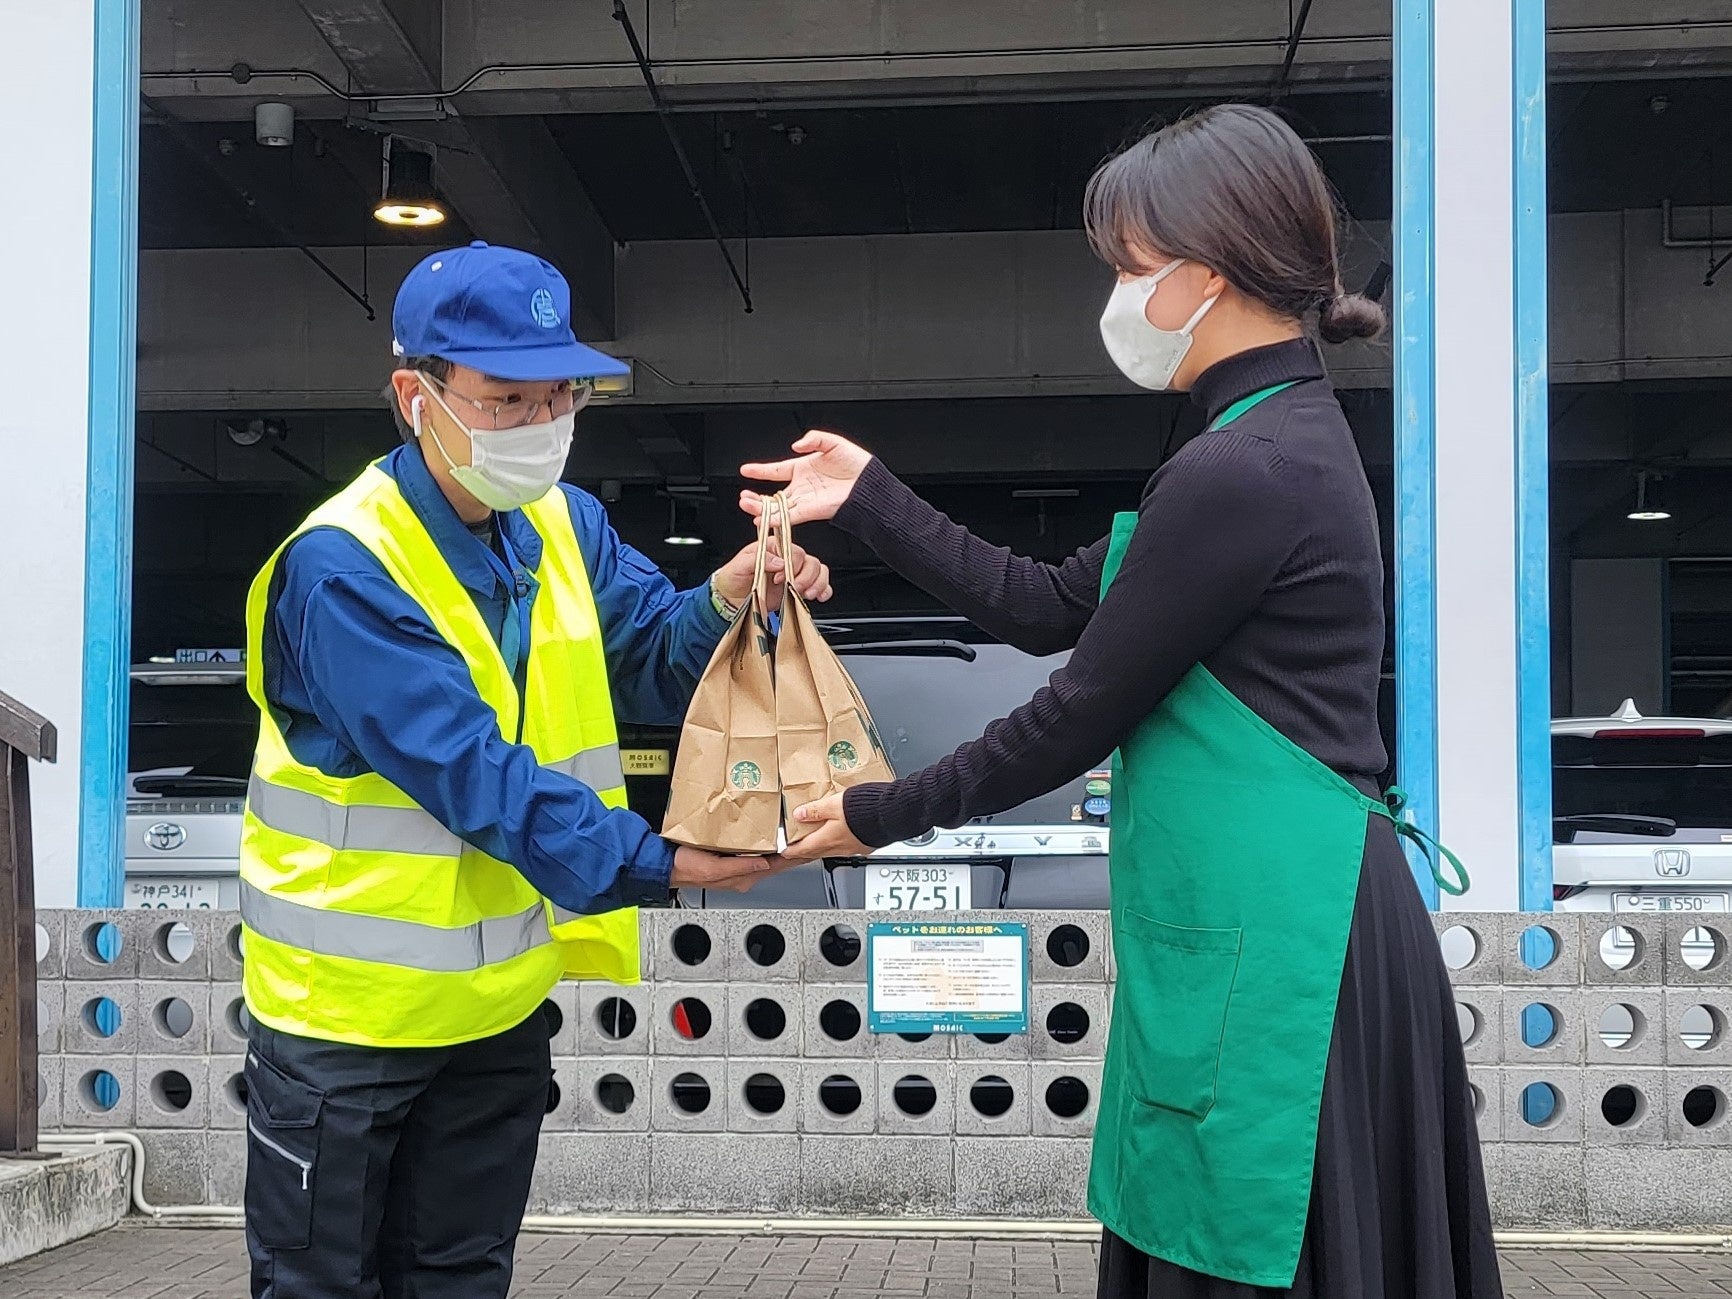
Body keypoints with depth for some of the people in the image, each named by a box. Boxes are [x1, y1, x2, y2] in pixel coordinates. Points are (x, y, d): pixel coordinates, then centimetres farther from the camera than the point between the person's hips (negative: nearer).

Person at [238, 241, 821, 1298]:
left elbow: (657, 664, -1)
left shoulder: (566, 527, 1)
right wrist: (654, 865, -36)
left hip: (501, 1003, 6)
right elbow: (472, 772, -30)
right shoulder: (344, 567, -23)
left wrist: (726, 607, -23)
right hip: (348, 1011, -6)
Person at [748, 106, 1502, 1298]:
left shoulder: (1243, 473, -19)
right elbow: (1046, 609, 15)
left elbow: (1078, 714, -13)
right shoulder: (1285, 439, 14)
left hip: (1273, 947, -10)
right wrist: (868, 502, 14)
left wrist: (884, 815, 0)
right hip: (1266, 930, 10)